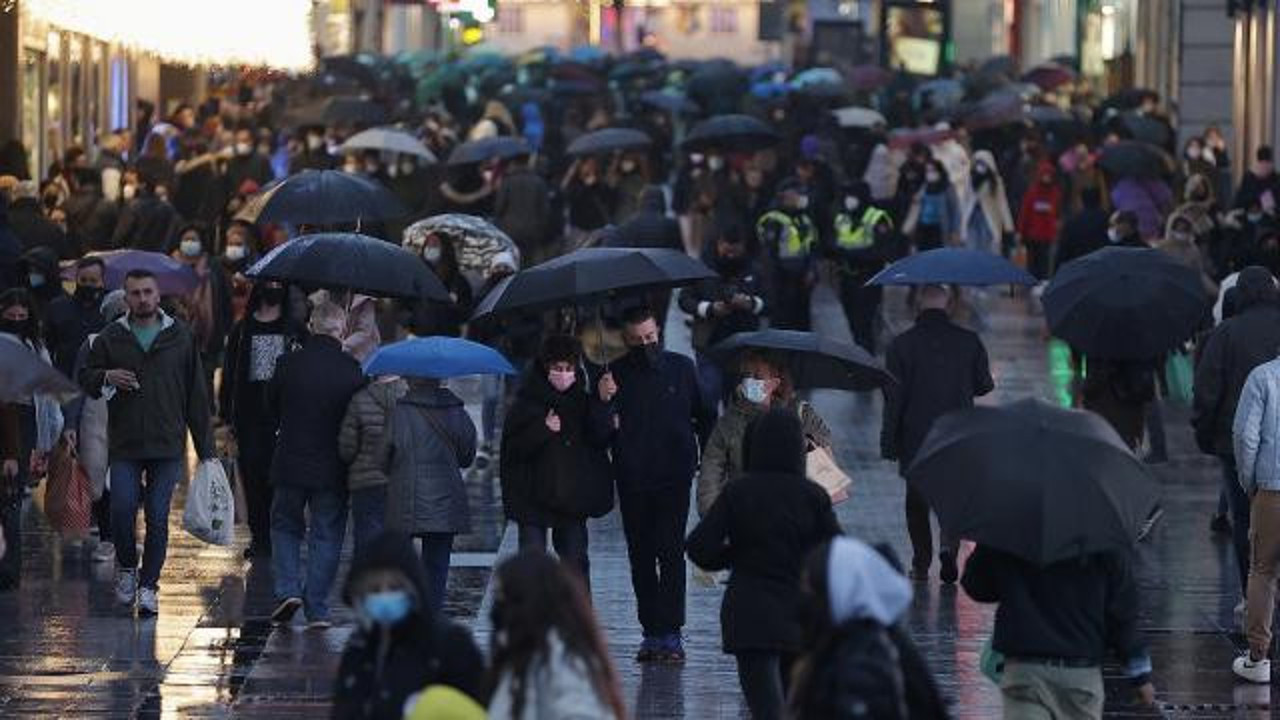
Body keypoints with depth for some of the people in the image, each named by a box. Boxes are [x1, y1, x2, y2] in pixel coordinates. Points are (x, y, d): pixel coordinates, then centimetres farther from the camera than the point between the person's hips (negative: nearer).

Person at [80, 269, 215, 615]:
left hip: (167, 445, 0)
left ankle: (148, 585, 8)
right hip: (124, 445, 0)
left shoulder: (181, 338, 6)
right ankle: (127, 568, 15)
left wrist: (205, 449, 6)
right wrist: (106, 378, -11)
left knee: (158, 518, -2)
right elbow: (85, 378, 13)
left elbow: (196, 395, 8)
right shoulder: (110, 338, 6)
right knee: (122, 510, -11)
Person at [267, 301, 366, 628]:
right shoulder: (352, 369, -10)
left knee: (285, 528, 18)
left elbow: (271, 409, 6)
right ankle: (317, 609, 7)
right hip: (333, 467, -1)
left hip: (290, 465, 1)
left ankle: (288, 589, 0)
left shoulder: (288, 364, -7)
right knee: (326, 536, 8)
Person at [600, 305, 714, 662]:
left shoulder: (682, 368, 6)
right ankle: (652, 631, 12)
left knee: (670, 551, -9)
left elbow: (704, 417, 15)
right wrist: (604, 402, -20)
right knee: (641, 556, 5)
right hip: (632, 482, 1)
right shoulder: (615, 376, 3)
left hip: (674, 476, -1)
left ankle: (669, 632, -9)